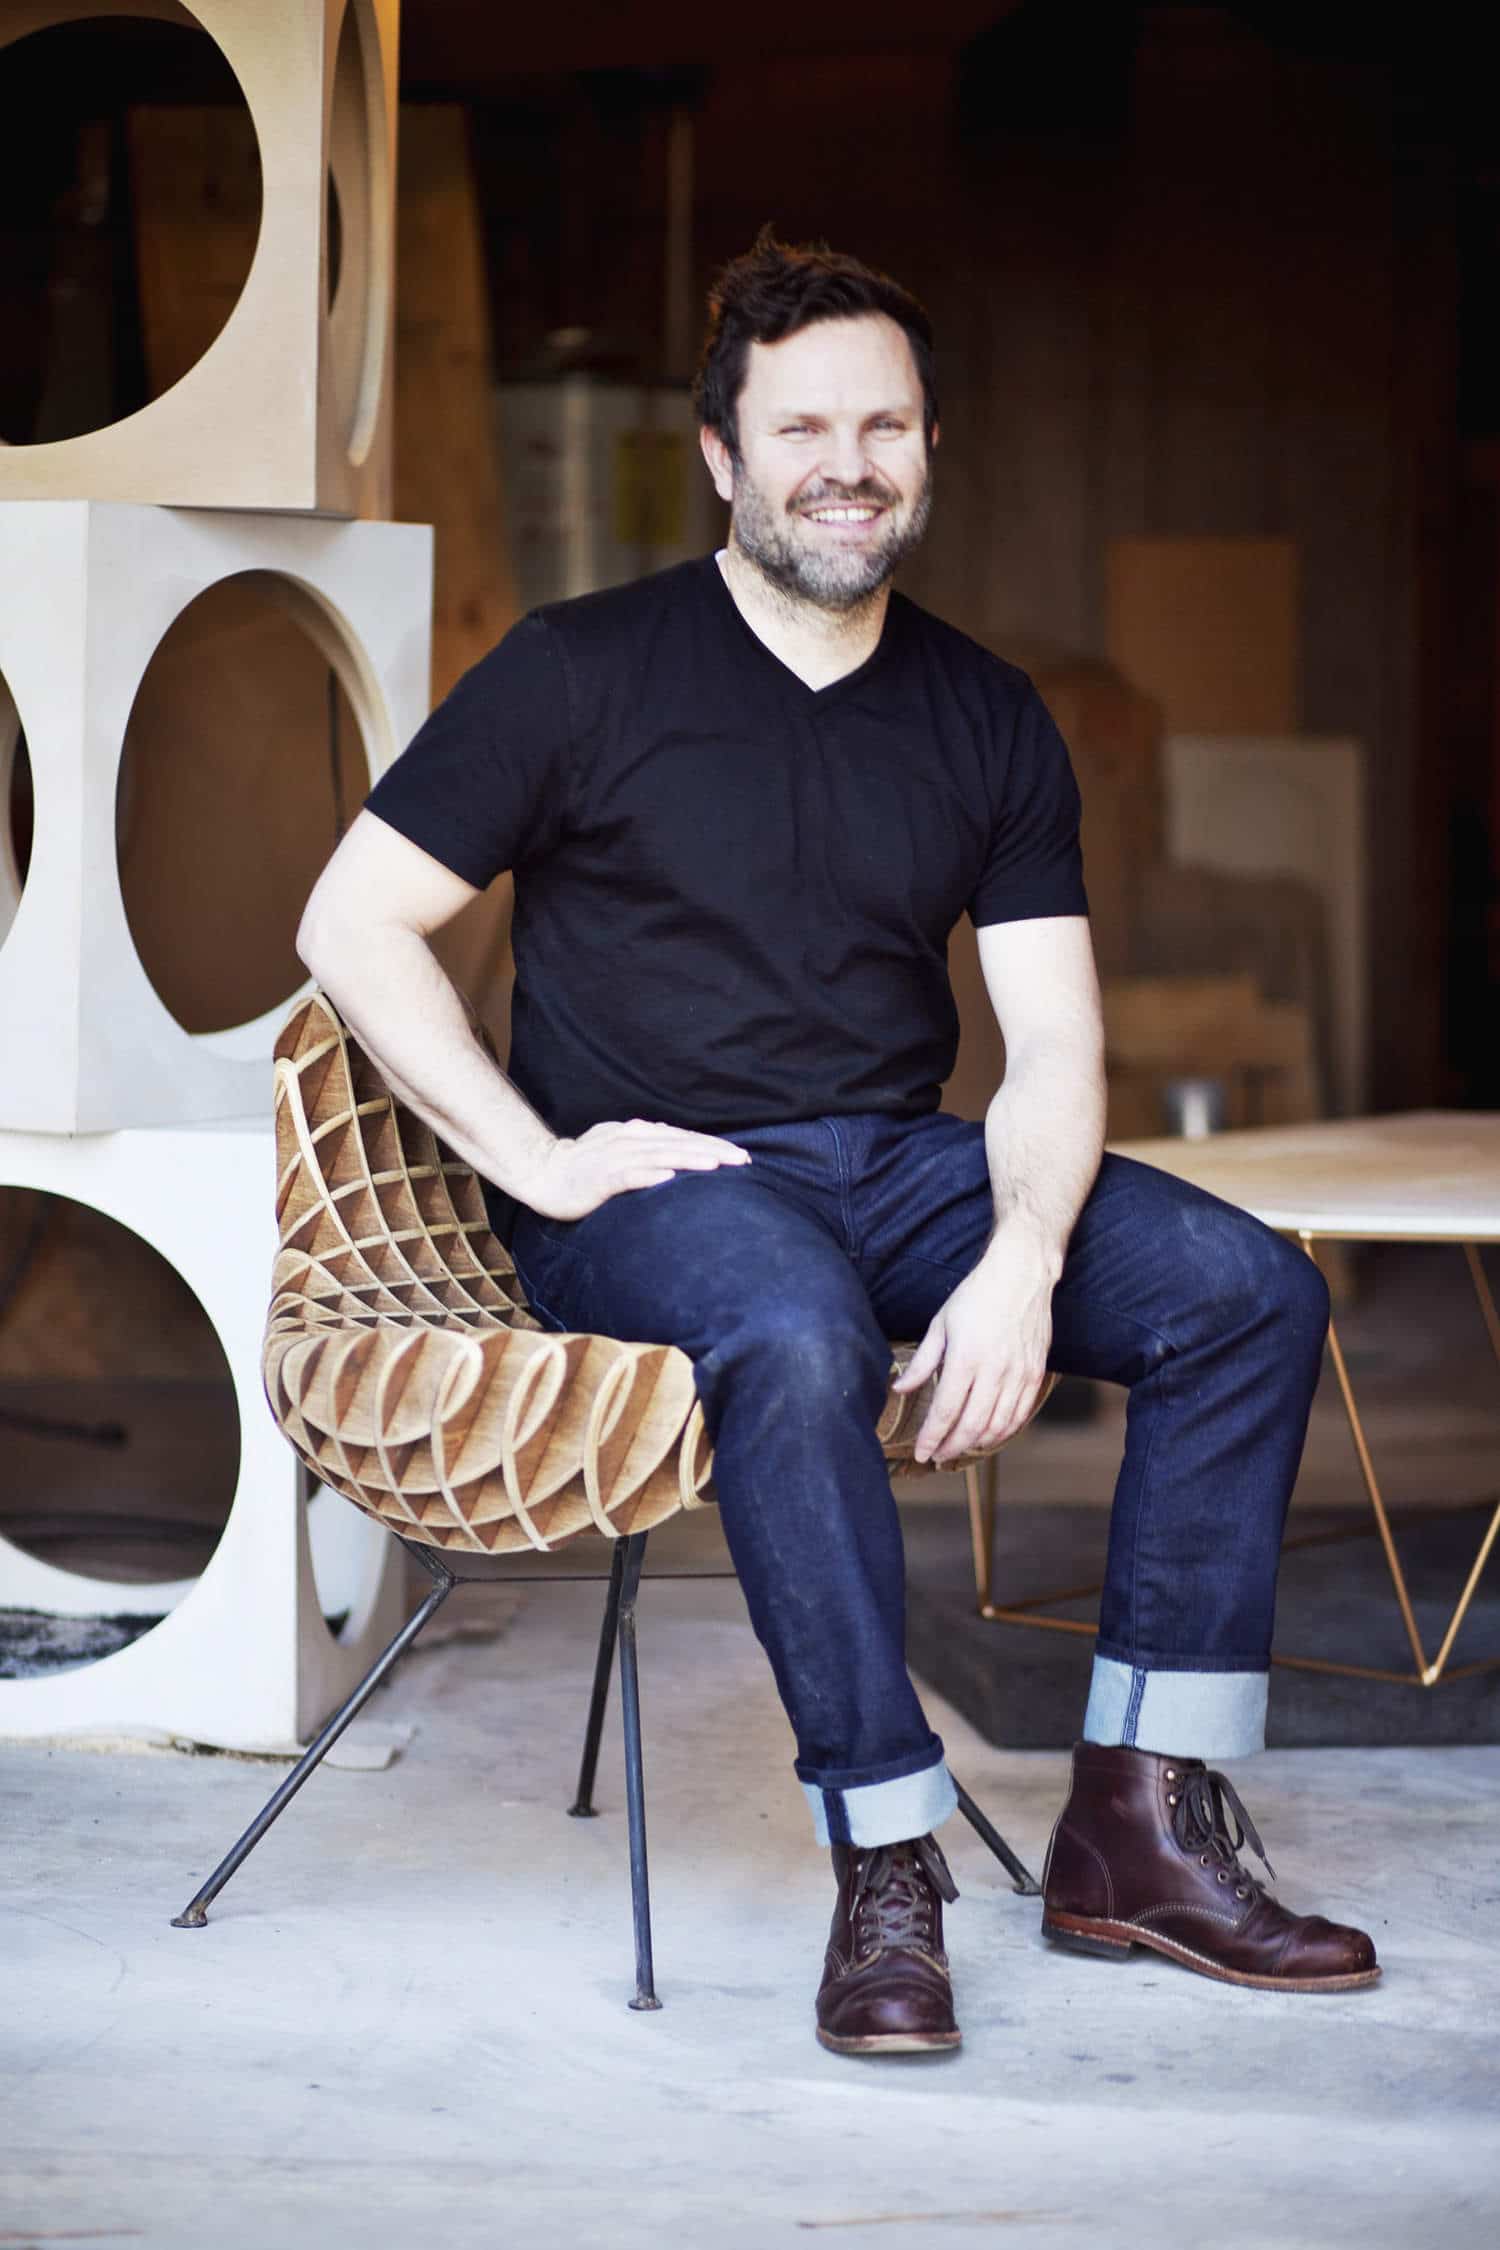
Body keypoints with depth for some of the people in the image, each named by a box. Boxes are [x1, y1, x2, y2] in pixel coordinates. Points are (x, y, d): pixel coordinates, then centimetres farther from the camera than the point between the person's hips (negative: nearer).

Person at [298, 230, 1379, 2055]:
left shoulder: (988, 721, 9)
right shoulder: (580, 671, -2)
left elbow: (1053, 1045, 3)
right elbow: (351, 923, -3)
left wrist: (1021, 1259, -18)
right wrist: (539, 1159, -13)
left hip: (906, 1166, 5)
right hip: (649, 1182, -5)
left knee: (1249, 1290, -14)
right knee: (798, 1339, -39)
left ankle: (1139, 1822, -11)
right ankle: (887, 1867, -28)